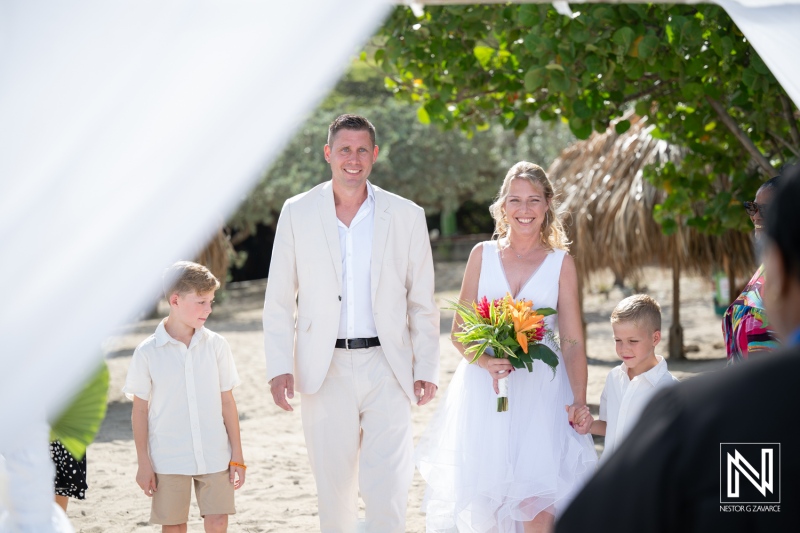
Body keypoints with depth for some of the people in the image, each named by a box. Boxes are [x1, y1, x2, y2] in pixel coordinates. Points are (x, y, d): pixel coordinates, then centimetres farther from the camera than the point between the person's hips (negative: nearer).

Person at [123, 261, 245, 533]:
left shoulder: (216, 345, 0)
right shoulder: (148, 353, -5)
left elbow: (227, 401, 5)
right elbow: (140, 410, 1)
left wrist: (237, 455, 4)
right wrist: (143, 462, -1)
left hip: (214, 456, 1)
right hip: (169, 459, -1)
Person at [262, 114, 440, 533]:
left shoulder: (406, 216, 4)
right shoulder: (298, 212, 4)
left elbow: (422, 303, 8)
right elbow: (279, 300, 5)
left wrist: (426, 368, 1)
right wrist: (279, 367, -4)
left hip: (386, 369, -1)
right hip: (325, 372, 1)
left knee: (387, 491, -7)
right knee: (334, 491, 8)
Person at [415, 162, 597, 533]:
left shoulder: (561, 263, 4)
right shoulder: (482, 255, 6)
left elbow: (572, 341, 2)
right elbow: (459, 332, 7)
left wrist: (579, 401, -12)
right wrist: (485, 360, -14)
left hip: (540, 391, -1)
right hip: (484, 389, 1)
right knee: (483, 499, 0)